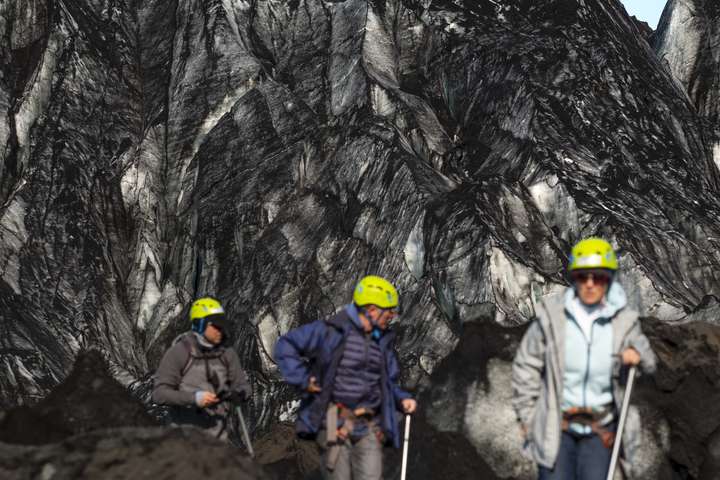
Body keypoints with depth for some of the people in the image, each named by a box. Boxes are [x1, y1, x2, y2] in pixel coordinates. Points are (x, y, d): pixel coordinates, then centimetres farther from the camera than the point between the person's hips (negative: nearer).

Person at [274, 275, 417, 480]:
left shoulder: (382, 341, 14)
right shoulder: (330, 331, -6)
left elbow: (388, 382, 25)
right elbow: (285, 346, -1)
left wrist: (402, 399, 5)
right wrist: (303, 380, -8)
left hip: (369, 427, 5)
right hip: (336, 423, -5)